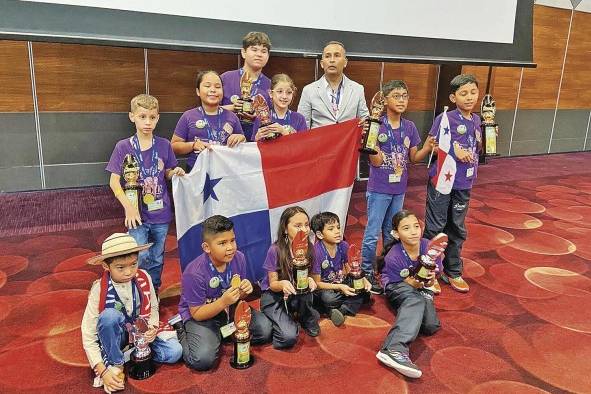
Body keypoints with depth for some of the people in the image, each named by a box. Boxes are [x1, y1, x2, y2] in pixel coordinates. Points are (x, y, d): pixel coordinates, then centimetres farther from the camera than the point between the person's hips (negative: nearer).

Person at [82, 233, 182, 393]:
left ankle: (127, 356, -6)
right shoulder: (99, 290, -22)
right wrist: (102, 371, -26)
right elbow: (88, 336, -19)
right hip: (115, 336, -2)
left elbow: (153, 308, 2)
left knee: (174, 352, -20)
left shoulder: (143, 278, -15)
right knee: (109, 315, -35)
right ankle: (115, 365, -15)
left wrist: (152, 327, -19)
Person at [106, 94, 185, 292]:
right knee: (141, 257, -8)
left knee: (157, 258, 15)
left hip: (161, 213, 3)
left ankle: (154, 292, 35)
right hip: (137, 214, -2)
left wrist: (176, 172, -12)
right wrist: (128, 206, -17)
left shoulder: (164, 145, 0)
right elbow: (114, 181, -6)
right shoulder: (123, 147, -6)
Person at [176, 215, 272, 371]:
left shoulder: (238, 258, -13)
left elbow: (239, 296, 3)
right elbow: (197, 314, -20)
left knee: (265, 330, -9)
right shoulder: (194, 273, -28)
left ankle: (223, 333, 10)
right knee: (203, 359, -26)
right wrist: (223, 302, -35)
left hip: (229, 309, 5)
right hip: (200, 315, -5)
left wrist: (244, 291, -22)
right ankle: (184, 335, 6)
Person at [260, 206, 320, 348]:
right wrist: (282, 284, -38)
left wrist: (309, 280, -29)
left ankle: (308, 319, -2)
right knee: (289, 337, -26)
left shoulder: (308, 248, -10)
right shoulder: (275, 250, -20)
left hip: (298, 295, 4)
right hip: (273, 296, -4)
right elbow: (273, 284, -14)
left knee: (306, 288, -32)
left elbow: (310, 276, -4)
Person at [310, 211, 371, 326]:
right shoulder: (316, 252, -23)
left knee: (364, 289, -16)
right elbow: (317, 283, -18)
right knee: (328, 298, -36)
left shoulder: (344, 246, -7)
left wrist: (363, 280, -12)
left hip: (342, 282, 6)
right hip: (324, 287, -5)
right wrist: (339, 287, -28)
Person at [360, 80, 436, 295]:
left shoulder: (410, 127, 2)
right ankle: (367, 272, 17)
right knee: (373, 234, 3)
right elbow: (376, 161, -17)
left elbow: (414, 158, 8)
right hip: (379, 189, -5)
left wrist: (427, 147, -10)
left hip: (399, 189, 5)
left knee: (392, 232, 19)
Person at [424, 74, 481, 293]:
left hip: (463, 184, 6)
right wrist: (454, 150, -19)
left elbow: (478, 149, 12)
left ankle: (453, 271, 29)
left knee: (457, 229, 15)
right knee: (435, 227, 4)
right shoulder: (445, 119, -12)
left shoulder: (476, 121, 6)